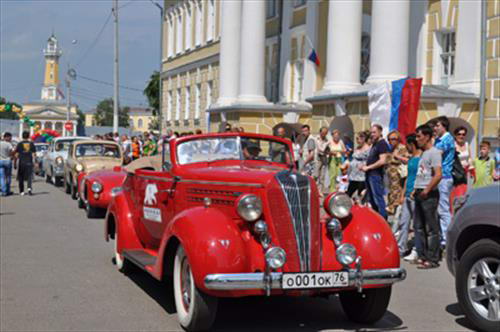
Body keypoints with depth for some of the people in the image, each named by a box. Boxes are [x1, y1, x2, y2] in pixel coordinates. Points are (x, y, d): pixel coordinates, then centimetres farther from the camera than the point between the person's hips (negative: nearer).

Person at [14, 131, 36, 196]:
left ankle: (22, 191, 13)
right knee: (29, 176, 1)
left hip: (21, 163, 0)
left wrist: (15, 163, 4)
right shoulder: (31, 143, 3)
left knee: (21, 178, 10)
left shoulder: (19, 144, 1)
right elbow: (33, 154, 0)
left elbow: (16, 155, -1)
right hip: (29, 162, 0)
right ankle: (29, 188, -22)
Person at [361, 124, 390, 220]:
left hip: (376, 174, -10)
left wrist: (368, 167, -15)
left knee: (378, 199, -10)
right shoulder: (374, 144, 19)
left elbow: (382, 161, -21)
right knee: (371, 199, 14)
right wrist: (364, 166, 8)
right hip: (370, 175, 10)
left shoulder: (382, 144, -11)